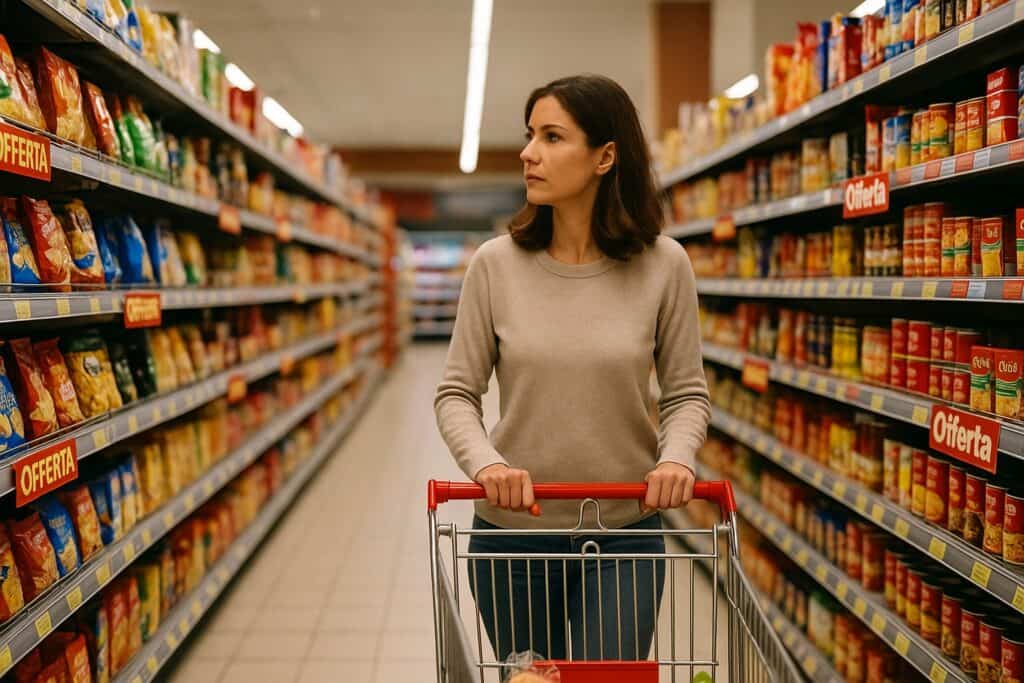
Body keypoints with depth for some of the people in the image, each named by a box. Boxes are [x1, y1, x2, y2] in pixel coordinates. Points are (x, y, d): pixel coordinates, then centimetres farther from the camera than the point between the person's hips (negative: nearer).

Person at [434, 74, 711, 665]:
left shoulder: (664, 264, -7)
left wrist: (676, 458, -20)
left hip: (624, 534, -1)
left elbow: (687, 393, 0)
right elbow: (457, 393, -3)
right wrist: (484, 463, -21)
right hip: (512, 533, 2)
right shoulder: (497, 264, -6)